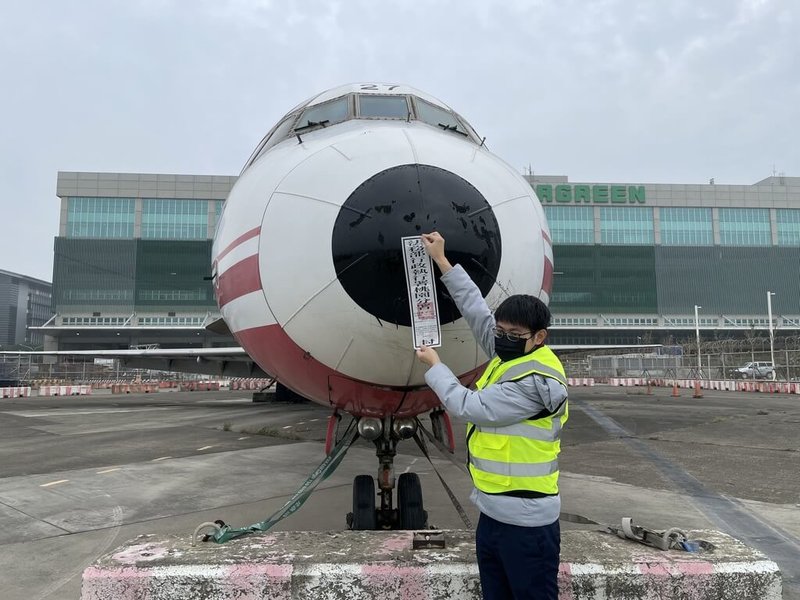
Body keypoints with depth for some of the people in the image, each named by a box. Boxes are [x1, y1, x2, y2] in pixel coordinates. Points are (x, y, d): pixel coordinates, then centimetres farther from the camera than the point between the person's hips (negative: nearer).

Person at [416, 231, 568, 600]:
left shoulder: (537, 379, -21)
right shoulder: (509, 354, 5)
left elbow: (470, 407, -19)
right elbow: (476, 309, 11)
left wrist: (434, 366, -3)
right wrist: (441, 261, 13)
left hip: (525, 521, -9)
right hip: (493, 511, 9)